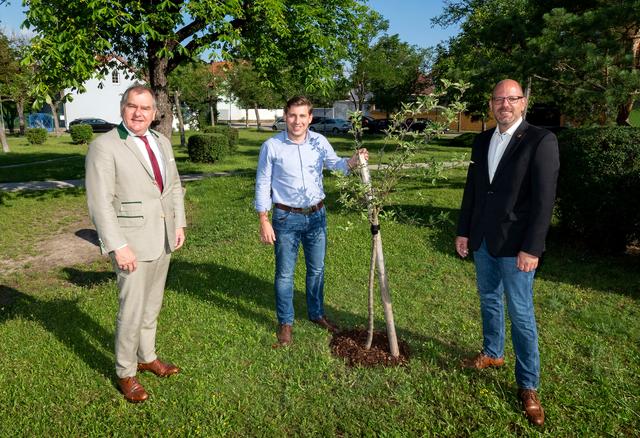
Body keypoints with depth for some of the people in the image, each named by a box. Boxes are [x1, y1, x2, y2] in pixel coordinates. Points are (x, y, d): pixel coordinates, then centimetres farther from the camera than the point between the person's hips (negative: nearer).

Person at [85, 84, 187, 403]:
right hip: (132, 242, -6)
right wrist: (118, 247, -20)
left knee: (152, 305, 19)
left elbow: (174, 185, 15)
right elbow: (100, 203, -17)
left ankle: (147, 358, 38)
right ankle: (125, 373, 23)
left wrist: (179, 224, 8)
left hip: (163, 239, 6)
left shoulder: (162, 142, 8)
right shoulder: (104, 147, -13)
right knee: (132, 310, 3)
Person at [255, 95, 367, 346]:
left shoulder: (319, 142, -1)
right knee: (285, 273, 7)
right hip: (286, 218, -3)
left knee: (317, 269, 16)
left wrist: (352, 162, -25)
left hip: (317, 215, 4)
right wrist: (264, 221, -9)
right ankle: (285, 323, 23)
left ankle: (316, 313, 36)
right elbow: (262, 185, -6)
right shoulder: (272, 146, -10)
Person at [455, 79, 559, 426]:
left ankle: (528, 386, 17)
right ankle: (492, 353, 41)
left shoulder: (541, 140, -11)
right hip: (482, 241, 6)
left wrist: (531, 248, -18)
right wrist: (464, 231, 10)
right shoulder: (482, 140, 8)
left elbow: (544, 199, -15)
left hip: (515, 245, -6)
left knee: (521, 315, 2)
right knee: (489, 301, 20)